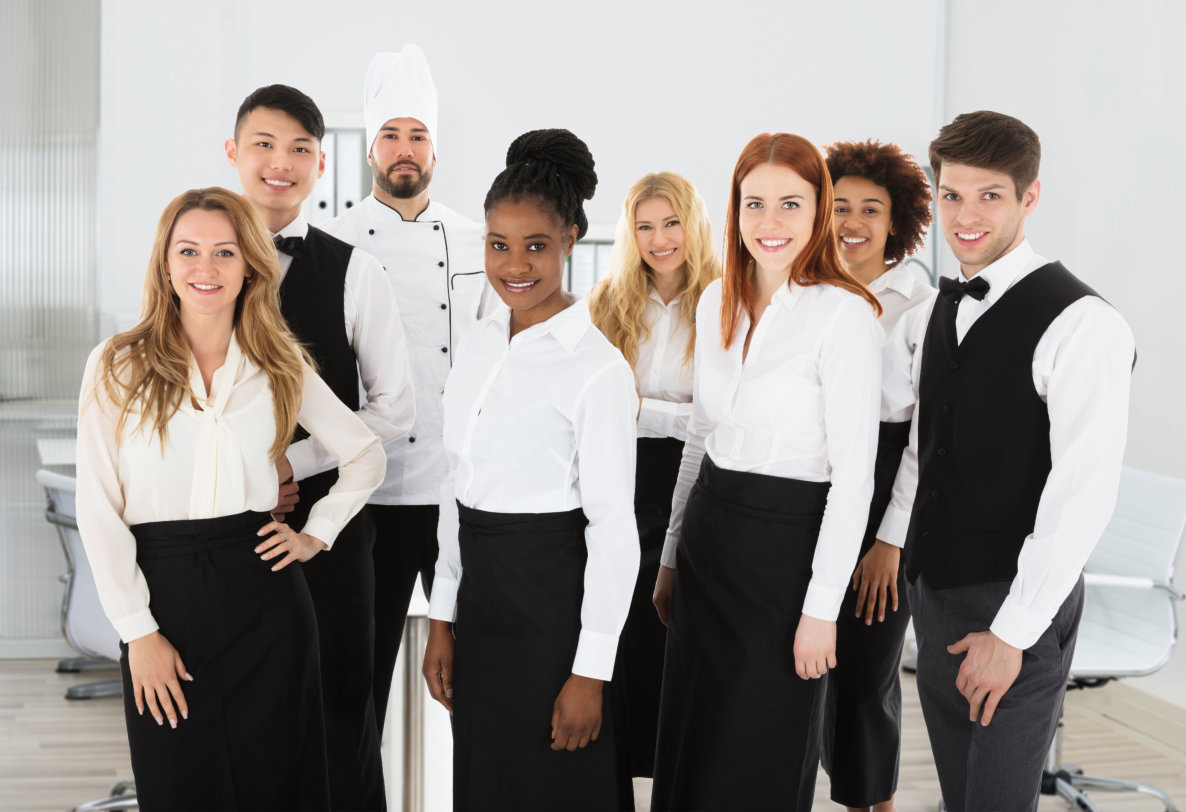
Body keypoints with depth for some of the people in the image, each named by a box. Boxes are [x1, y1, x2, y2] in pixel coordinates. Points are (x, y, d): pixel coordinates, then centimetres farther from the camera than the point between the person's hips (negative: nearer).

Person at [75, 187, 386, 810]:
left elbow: (366, 455, 18)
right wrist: (138, 631, -9)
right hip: (162, 590, -1)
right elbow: (98, 509, -4)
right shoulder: (118, 367, -1)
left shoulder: (280, 366, 6)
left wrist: (319, 533, 7)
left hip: (263, 595, 2)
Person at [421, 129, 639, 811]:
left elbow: (614, 530, -14)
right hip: (482, 597, 7)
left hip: (554, 600, -7)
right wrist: (443, 618, 11)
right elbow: (458, 489, 12)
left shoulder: (597, 366, -14)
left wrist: (591, 671, -16)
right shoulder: (479, 344, 6)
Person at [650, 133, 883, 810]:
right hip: (709, 537, 6)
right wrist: (672, 556, 16)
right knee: (688, 742, 14)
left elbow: (854, 474, -16)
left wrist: (821, 608, -18)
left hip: (788, 543, -6)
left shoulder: (844, 314, -15)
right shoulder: (717, 303, 7)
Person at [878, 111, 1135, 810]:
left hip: (1021, 605, -7)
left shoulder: (1082, 324, -16)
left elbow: (1084, 492, -21)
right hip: (933, 588, 7)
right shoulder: (936, 312, 9)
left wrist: (1012, 633, -20)